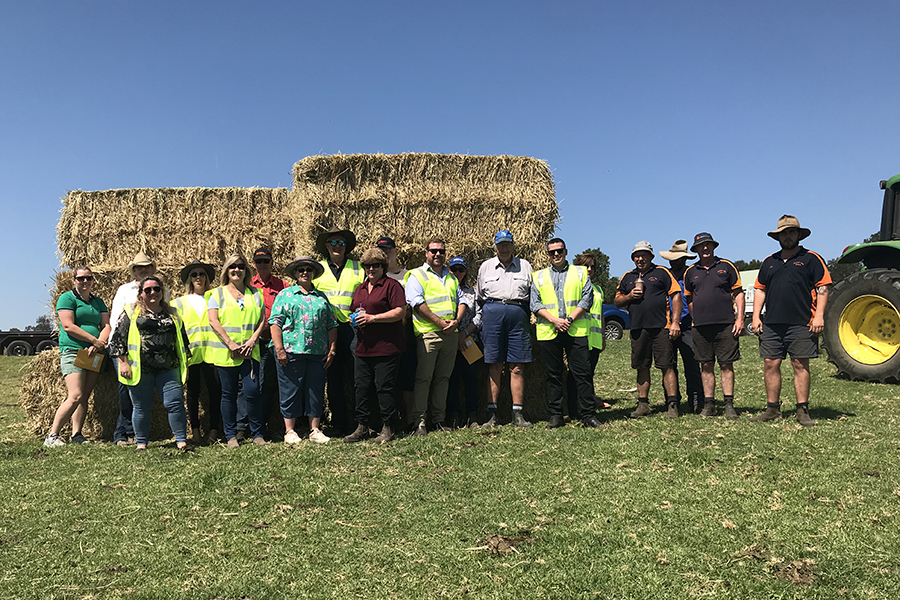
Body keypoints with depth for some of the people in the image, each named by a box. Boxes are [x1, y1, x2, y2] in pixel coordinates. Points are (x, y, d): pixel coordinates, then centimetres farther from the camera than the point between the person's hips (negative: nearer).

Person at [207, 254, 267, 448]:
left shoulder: (255, 294, 13)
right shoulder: (218, 293, 8)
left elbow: (262, 320, 8)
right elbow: (213, 321, -3)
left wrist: (252, 340, -8)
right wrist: (230, 343, -12)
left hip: (250, 351, 1)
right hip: (225, 352, -1)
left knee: (252, 391, -7)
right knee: (229, 394, 4)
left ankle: (258, 434, 6)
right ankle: (231, 436, 15)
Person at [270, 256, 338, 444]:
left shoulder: (322, 297, 16)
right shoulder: (285, 295, 6)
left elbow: (331, 325, 14)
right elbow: (275, 323, -2)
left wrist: (332, 350, 6)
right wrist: (279, 349, -11)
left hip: (318, 352, 3)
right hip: (291, 351, -3)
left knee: (316, 391, 7)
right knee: (290, 391, 2)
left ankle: (315, 430, 17)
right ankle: (290, 431, 13)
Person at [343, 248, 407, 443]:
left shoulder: (391, 285, -3)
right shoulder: (360, 289, 19)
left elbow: (400, 311, -13)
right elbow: (353, 312, 30)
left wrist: (373, 318, -16)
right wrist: (354, 319, 5)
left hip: (387, 347, -7)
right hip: (363, 347, 7)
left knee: (384, 388, -3)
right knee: (361, 387, 9)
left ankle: (388, 429, 9)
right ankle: (362, 427, 19)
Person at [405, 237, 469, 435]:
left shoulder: (451, 277, 21)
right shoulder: (417, 276, 2)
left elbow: (461, 301, 19)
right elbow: (417, 303, -10)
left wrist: (456, 320, -1)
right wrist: (440, 322, -14)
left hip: (450, 335, 6)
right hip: (428, 334, -6)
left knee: (443, 377, 9)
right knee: (423, 377, -6)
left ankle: (438, 419, 16)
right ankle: (419, 420, 0)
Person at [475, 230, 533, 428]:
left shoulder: (525, 266, 15)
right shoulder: (486, 266, 16)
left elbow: (533, 294, 16)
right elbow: (479, 296, 20)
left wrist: (523, 309, 6)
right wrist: (491, 309, 10)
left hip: (518, 315, 0)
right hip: (493, 314, 0)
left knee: (517, 367, -1)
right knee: (494, 366, -1)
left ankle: (518, 414, 3)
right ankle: (491, 415, 2)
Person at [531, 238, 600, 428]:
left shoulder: (580, 273, 13)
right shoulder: (539, 277, 14)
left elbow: (587, 299, 3)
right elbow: (535, 304, 6)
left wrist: (570, 319, -10)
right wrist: (554, 320, -9)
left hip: (576, 331, -1)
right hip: (548, 332, 1)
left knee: (583, 373, -3)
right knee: (553, 375, 5)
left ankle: (588, 414, 3)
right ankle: (555, 416, 12)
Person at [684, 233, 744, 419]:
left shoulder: (726, 266, 6)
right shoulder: (690, 272, 12)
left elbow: (738, 293, 5)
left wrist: (740, 318, -3)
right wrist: (695, 319, 12)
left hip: (725, 324, -2)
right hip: (700, 326, 2)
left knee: (726, 364, -1)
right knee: (706, 366, 5)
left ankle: (729, 404, 4)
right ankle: (708, 404, 11)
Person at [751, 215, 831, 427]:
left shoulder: (811, 259, 5)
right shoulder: (769, 262, 17)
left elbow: (823, 287, 0)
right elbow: (760, 289, 18)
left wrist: (819, 315, -10)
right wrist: (756, 317, 9)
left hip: (801, 323, -4)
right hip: (772, 324, 4)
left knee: (800, 365, -1)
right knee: (771, 365, 4)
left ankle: (802, 411, 6)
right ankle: (773, 409, 13)